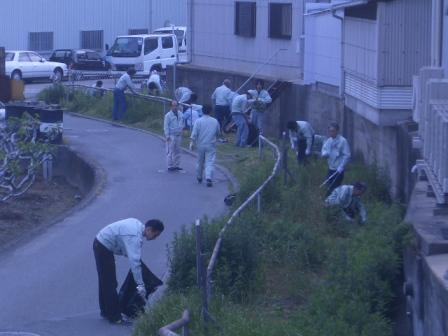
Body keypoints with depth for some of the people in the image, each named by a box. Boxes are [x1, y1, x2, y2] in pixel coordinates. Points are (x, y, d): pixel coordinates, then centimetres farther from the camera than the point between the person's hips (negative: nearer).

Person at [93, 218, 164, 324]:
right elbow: (134, 261, -34)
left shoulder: (137, 224, 0)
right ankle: (114, 316, 1)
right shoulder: (135, 236, -28)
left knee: (105, 281, 20)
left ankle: (106, 311, 32)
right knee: (110, 283, -4)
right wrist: (140, 284, -35)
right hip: (103, 248, -10)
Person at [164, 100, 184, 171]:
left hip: (178, 135, 6)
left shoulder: (180, 114, 8)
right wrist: (167, 136, -12)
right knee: (170, 152, -6)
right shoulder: (168, 115, -8)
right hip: (171, 136, -6)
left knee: (177, 151, 10)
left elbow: (182, 123, 23)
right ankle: (170, 166, -2)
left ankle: (176, 165, 17)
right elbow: (166, 126, -8)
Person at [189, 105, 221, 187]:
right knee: (210, 162, -5)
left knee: (200, 162, 17)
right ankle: (208, 178, -22)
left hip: (201, 145, 1)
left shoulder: (198, 121, -6)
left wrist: (192, 143, -3)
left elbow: (194, 134, -10)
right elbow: (218, 133, 11)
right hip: (211, 146, -1)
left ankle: (199, 177, 31)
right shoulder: (215, 121, 0)